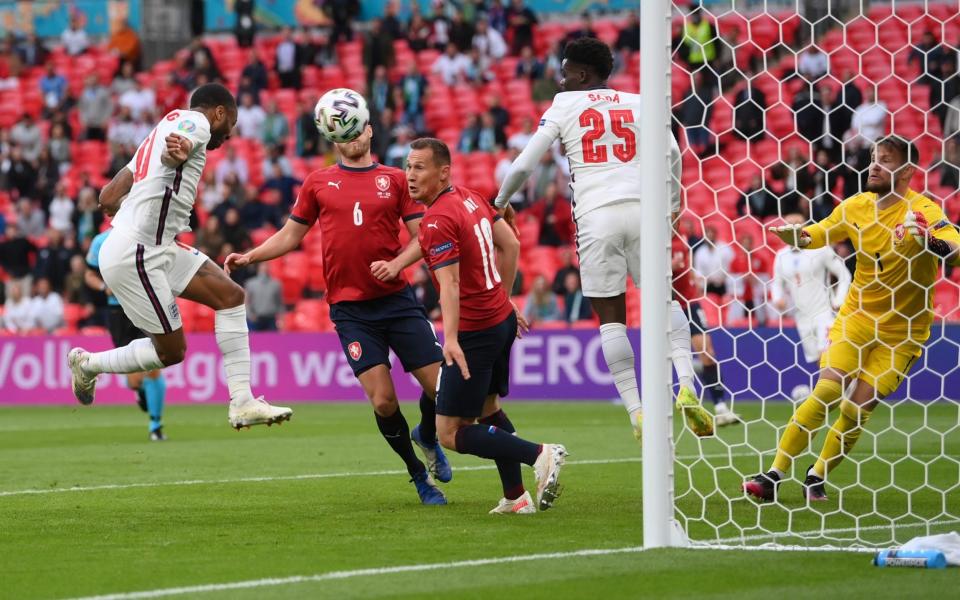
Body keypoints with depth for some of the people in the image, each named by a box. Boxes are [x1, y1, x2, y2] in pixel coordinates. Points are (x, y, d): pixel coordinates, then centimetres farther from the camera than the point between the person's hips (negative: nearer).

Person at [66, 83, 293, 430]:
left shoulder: (161, 132, 21)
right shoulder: (196, 121, -5)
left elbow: (108, 198, 21)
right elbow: (172, 148, -31)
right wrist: (179, 151, -50)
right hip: (134, 256, -10)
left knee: (230, 295, 4)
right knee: (171, 352, -1)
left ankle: (242, 402, 1)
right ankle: (87, 364, 17)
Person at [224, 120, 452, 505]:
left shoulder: (395, 180, 6)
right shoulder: (318, 182, 9)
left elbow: (421, 236, 3)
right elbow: (291, 235, 15)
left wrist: (396, 264, -14)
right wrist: (249, 257, 2)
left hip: (396, 299, 1)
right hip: (350, 309, 0)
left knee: (441, 385, -5)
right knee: (382, 400, -11)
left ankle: (427, 438, 30)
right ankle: (418, 474, 13)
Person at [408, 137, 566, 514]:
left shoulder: (437, 222, -20)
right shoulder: (471, 198, 7)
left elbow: (449, 283, -32)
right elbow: (511, 245, 16)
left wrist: (451, 338, -42)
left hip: (475, 333, -10)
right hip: (501, 318, 10)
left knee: (451, 433, -6)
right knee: (487, 408, 25)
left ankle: (540, 455, -11)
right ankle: (515, 497, 28)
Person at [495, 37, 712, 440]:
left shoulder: (562, 107, 10)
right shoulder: (638, 104, 14)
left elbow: (523, 166, 8)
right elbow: (671, 154, 3)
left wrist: (501, 203, 25)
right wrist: (671, 204, 17)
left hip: (596, 215, -2)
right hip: (640, 207, 2)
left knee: (610, 316, 4)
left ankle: (637, 411, -3)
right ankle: (686, 387, -6)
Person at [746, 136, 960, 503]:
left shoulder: (921, 211, -16)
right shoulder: (856, 207, 0)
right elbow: (814, 236, 14)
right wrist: (791, 233, -9)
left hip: (901, 330, -3)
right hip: (857, 317, 3)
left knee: (857, 408, -5)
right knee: (826, 391, -11)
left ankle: (817, 478, 14)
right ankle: (775, 475, -7)